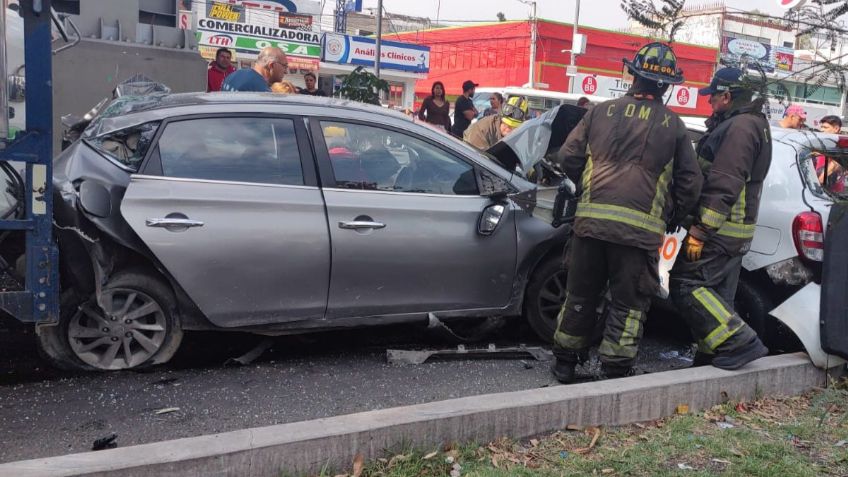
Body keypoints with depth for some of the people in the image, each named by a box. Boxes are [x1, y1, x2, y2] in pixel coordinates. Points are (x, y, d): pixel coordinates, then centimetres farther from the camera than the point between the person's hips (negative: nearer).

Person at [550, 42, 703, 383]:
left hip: (591, 219, 2)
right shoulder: (673, 125, 5)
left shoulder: (601, 112, 6)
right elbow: (690, 183, 5)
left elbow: (567, 158, 6)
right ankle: (615, 372, 9)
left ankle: (565, 364, 25)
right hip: (640, 227, -2)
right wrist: (669, 220, 18)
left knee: (580, 294, 15)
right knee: (628, 303, 8)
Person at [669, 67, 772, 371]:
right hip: (734, 232, 10)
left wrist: (700, 230, -24)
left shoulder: (739, 126, -15)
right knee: (716, 295, 13)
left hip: (719, 230, -10)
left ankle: (739, 343, -12)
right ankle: (713, 356, 19)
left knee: (685, 284, -10)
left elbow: (724, 185, -23)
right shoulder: (753, 124, 20)